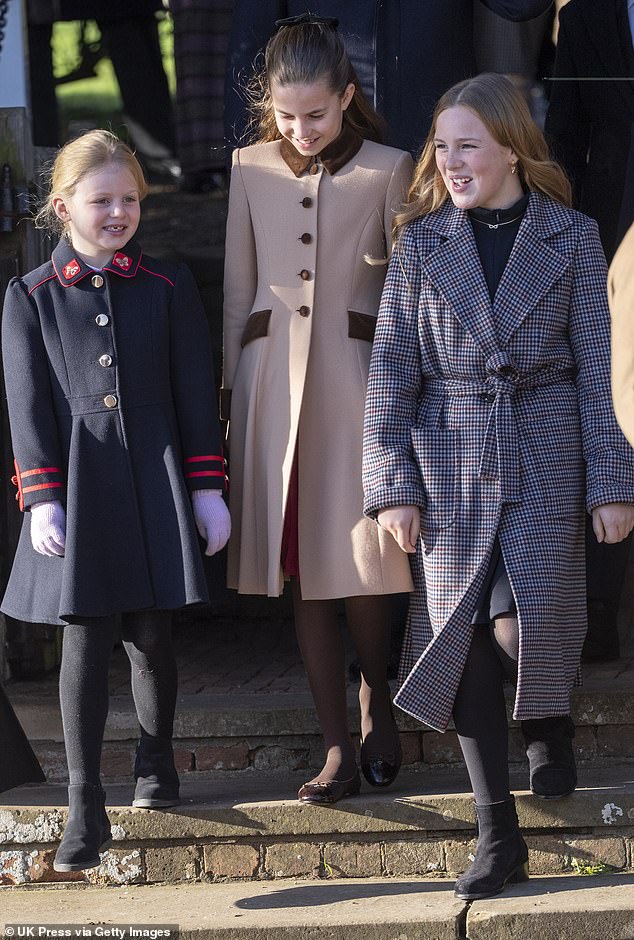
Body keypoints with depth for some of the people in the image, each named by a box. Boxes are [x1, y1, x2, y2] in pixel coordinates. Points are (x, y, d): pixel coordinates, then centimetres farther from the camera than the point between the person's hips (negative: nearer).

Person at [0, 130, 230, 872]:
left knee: (150, 635, 7)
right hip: (77, 491, -1)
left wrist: (207, 488, 2)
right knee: (84, 643, -3)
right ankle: (84, 809, 0)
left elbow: (195, 394, 5)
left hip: (157, 484, 1)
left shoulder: (169, 287, 5)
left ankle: (155, 762, 32)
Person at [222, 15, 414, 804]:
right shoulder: (251, 169, 7)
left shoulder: (387, 171, 1)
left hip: (355, 376, -2)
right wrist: (228, 386, 11)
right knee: (302, 570, 1)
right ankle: (338, 749, 7)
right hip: (273, 379, 2)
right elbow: (237, 287, 13)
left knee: (360, 560, -7)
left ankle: (375, 697, 22)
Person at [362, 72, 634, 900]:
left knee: (523, 622, -15)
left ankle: (551, 720, 23)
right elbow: (391, 371, 3)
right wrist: (392, 485, -3)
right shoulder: (422, 244, 4)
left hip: (544, 459, -2)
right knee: (464, 641, 0)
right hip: (449, 465, 2)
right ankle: (499, 836, 9)